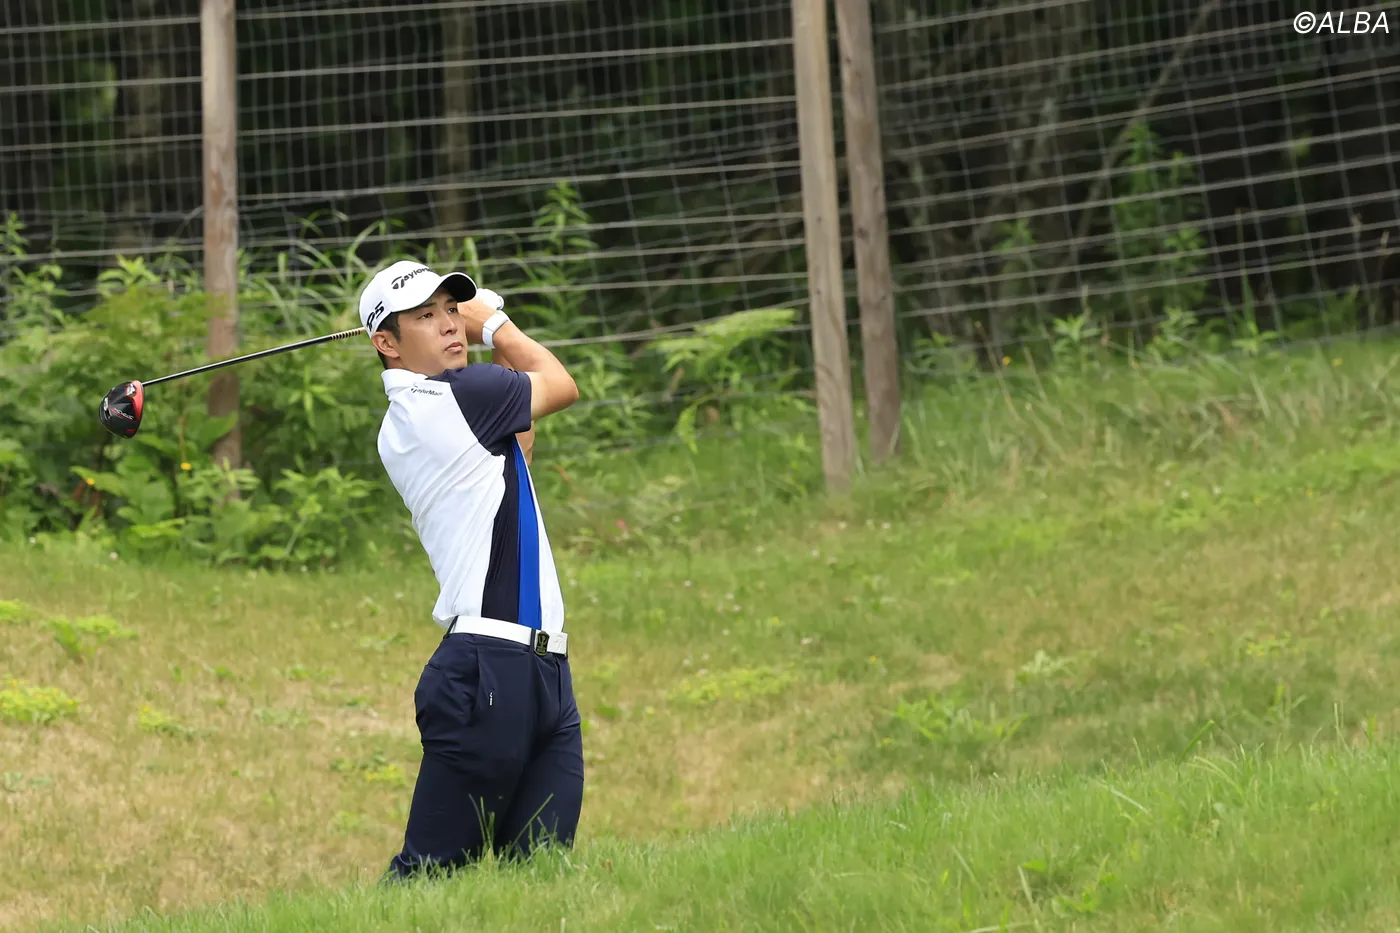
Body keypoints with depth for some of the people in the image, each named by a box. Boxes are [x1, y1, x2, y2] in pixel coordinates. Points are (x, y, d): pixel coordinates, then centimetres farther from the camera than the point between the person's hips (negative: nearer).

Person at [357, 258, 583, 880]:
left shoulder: (399, 427, 18)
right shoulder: (450, 397, -8)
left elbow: (517, 440, 32)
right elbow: (561, 386, 8)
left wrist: (488, 325, 27)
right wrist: (496, 326, 23)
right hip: (490, 668, -9)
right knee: (430, 873, -10)